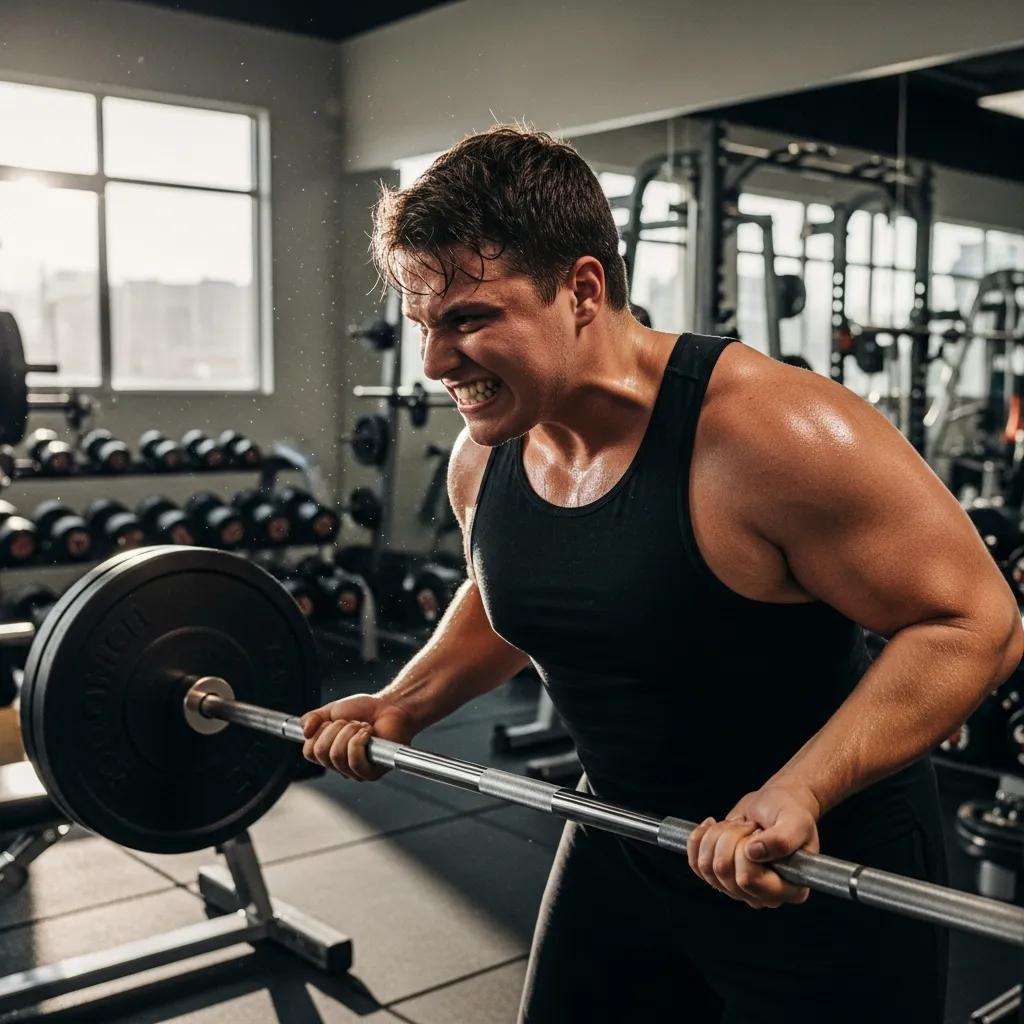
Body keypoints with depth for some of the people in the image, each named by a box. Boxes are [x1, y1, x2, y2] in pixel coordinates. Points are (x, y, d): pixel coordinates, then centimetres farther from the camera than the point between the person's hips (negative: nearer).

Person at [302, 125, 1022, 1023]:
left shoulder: (771, 431, -28)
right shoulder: (483, 459, -6)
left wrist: (799, 792, -34)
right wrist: (403, 705, 1)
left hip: (829, 872, -5)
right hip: (625, 843, 6)